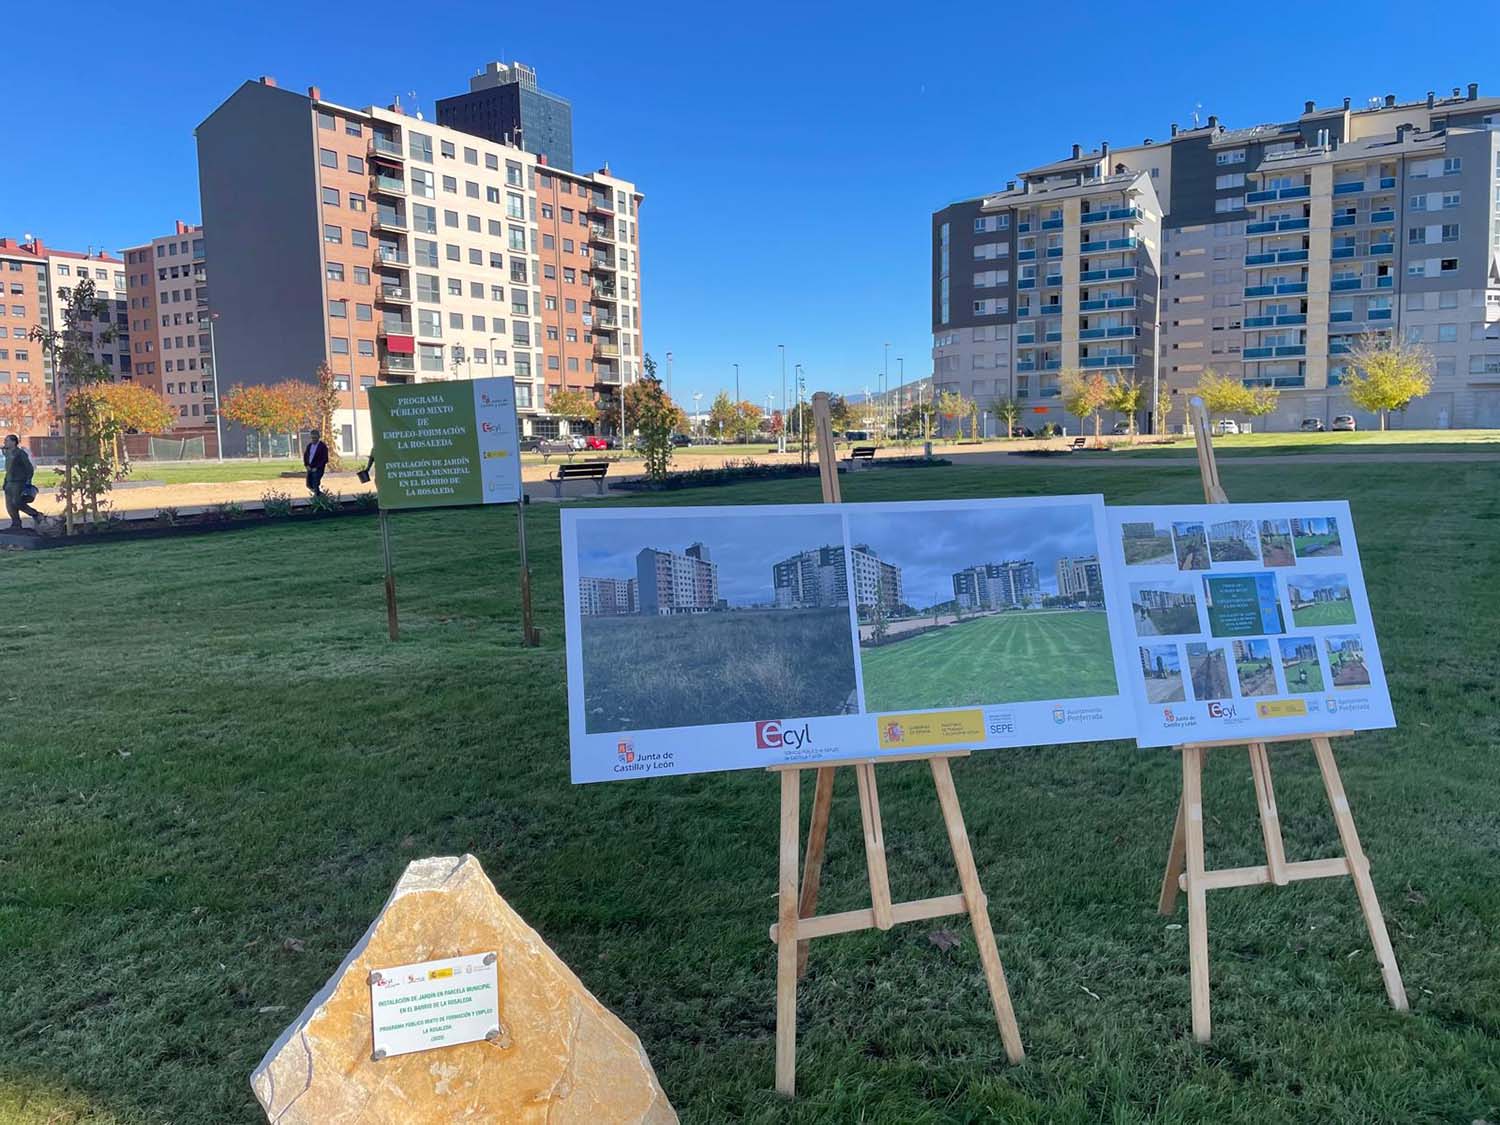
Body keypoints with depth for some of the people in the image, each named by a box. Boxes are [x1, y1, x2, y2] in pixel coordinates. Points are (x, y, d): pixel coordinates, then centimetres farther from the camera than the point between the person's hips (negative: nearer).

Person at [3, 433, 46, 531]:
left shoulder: (20, 453, -9)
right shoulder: (8, 454, 16)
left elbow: (30, 468, -11)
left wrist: (28, 482, -16)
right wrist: (5, 482, 18)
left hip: (19, 483, -8)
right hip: (10, 483, 8)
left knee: (17, 503, -20)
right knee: (9, 505, 4)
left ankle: (37, 515, -8)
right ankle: (16, 524, 11)